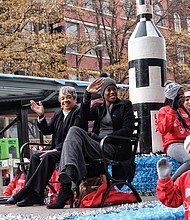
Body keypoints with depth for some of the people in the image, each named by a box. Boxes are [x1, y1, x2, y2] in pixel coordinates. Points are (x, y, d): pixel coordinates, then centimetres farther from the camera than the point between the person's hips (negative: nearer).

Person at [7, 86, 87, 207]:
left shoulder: (78, 113, -4)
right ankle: (33, 196, -26)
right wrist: (41, 116, -2)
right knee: (35, 156, -16)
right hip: (57, 150, 8)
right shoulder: (58, 114, 21)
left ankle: (28, 190, -33)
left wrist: (57, 149, -20)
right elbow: (48, 130, 13)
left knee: (49, 157, -31)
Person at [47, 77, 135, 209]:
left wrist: (103, 138, -8)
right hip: (97, 145, 4)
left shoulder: (125, 105, 14)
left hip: (114, 147, -4)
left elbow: (128, 130, 0)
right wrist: (87, 94, -6)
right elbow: (85, 116, 3)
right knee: (74, 130, -27)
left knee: (74, 132, -26)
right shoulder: (98, 108, 26)